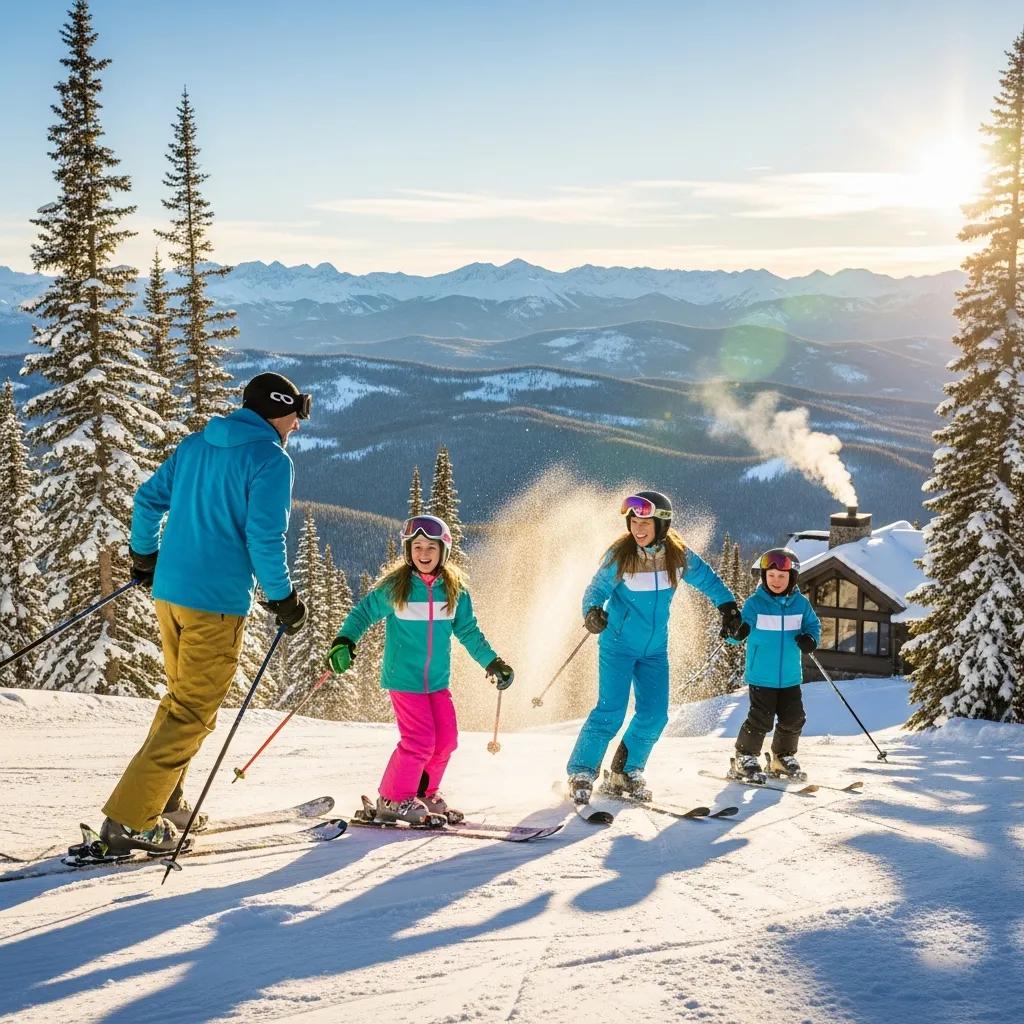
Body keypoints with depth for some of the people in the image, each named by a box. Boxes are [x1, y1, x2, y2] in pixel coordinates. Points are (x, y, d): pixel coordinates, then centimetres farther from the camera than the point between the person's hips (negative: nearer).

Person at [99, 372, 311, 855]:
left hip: (168, 591, 8)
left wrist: (144, 554, 30)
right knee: (193, 711, -2)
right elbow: (264, 538, -17)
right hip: (217, 600, -8)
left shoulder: (195, 445, 13)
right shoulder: (271, 460, -10)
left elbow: (148, 499, 16)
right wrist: (283, 599, -6)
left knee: (182, 695, 22)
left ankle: (164, 802, 26)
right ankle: (130, 819, -5)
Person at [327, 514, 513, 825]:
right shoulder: (393, 588, -8)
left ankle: (424, 794, 25)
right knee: (419, 741, -12)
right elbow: (363, 613, -2)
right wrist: (344, 641, -17)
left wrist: (492, 662, 9)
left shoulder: (455, 590, 3)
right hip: (404, 679, -5)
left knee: (446, 739, 4)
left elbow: (468, 631, 12)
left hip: (438, 681, 5)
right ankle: (394, 799, 5)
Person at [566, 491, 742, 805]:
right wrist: (592, 611, -30)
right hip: (618, 645, -4)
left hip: (655, 649, 4)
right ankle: (581, 775, 0)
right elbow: (597, 590, -10)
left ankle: (626, 773, 17)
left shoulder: (678, 555, -6)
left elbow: (706, 579, 9)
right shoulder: (619, 555, -14)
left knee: (655, 716, 0)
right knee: (610, 712, -12)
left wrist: (728, 606, 0)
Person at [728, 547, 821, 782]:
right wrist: (737, 632, -33)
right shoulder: (755, 603, -8)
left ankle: (783, 757, 31)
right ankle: (745, 759, 5)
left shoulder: (801, 604, 2)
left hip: (790, 677, 4)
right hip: (761, 677, -4)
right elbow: (744, 624, -9)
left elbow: (813, 625, 12)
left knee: (793, 719, 10)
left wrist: (810, 639, -9)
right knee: (761, 719, -10)